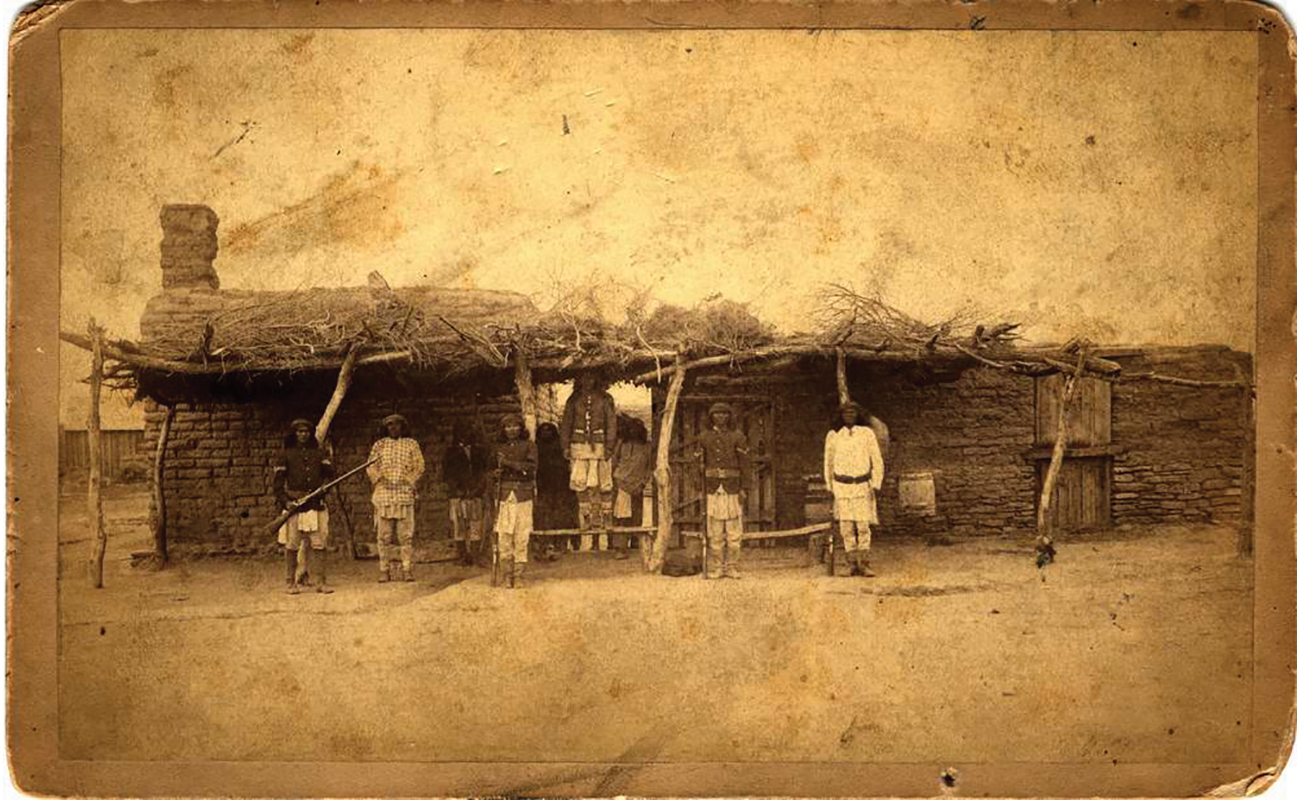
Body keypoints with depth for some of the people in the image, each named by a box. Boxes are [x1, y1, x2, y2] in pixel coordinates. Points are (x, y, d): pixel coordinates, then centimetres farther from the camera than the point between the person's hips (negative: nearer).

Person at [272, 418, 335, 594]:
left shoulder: (319, 453, 14)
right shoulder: (286, 455, 6)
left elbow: (329, 473, 10)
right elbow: (276, 481, 3)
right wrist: (285, 501, -8)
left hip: (317, 505, 2)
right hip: (294, 505, -2)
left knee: (320, 544, -2)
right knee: (291, 546, 1)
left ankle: (320, 582, 2)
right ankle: (291, 582, 9)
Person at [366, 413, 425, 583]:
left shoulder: (412, 444, 12)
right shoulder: (379, 445, 15)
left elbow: (419, 466, 9)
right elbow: (370, 467, 11)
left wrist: (408, 481, -5)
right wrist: (379, 479, -6)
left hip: (405, 494, -1)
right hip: (384, 494, 1)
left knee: (406, 534, -5)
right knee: (384, 535, -1)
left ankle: (406, 569, -1)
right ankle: (384, 570, 2)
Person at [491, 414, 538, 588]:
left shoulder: (529, 445, 6)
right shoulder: (500, 448, 16)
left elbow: (531, 467, -9)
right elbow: (493, 470, 27)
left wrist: (509, 463, -14)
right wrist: (496, 473, 4)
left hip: (523, 495, -2)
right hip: (504, 495, 2)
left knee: (521, 536, -5)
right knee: (503, 536, -6)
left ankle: (519, 575, 1)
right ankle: (507, 575, 1)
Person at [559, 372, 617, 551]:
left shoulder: (605, 399, 7)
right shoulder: (573, 400, 12)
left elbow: (611, 423, 3)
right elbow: (566, 423, 13)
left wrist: (609, 446, -5)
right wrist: (565, 447, 5)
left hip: (599, 444, -1)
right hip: (579, 444, 2)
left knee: (602, 485, -5)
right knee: (581, 484, -2)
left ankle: (603, 519, 2)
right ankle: (585, 521, 3)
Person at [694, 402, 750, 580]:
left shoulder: (737, 437, 6)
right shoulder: (704, 438, 11)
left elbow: (744, 464, 4)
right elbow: (699, 464, 11)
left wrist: (743, 489, -4)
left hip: (732, 488, -1)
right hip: (712, 489, 1)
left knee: (734, 530, -2)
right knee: (714, 532, 0)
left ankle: (733, 568, 4)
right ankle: (715, 569, 5)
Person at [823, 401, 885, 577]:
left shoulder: (867, 433, 2)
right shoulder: (833, 436, 5)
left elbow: (877, 461, 5)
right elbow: (828, 463, 15)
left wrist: (876, 485, -2)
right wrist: (830, 488, 13)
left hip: (863, 485, -1)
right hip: (842, 485, 1)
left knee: (863, 525, -6)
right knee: (846, 526, -3)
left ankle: (864, 564, -1)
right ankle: (850, 563, 3)